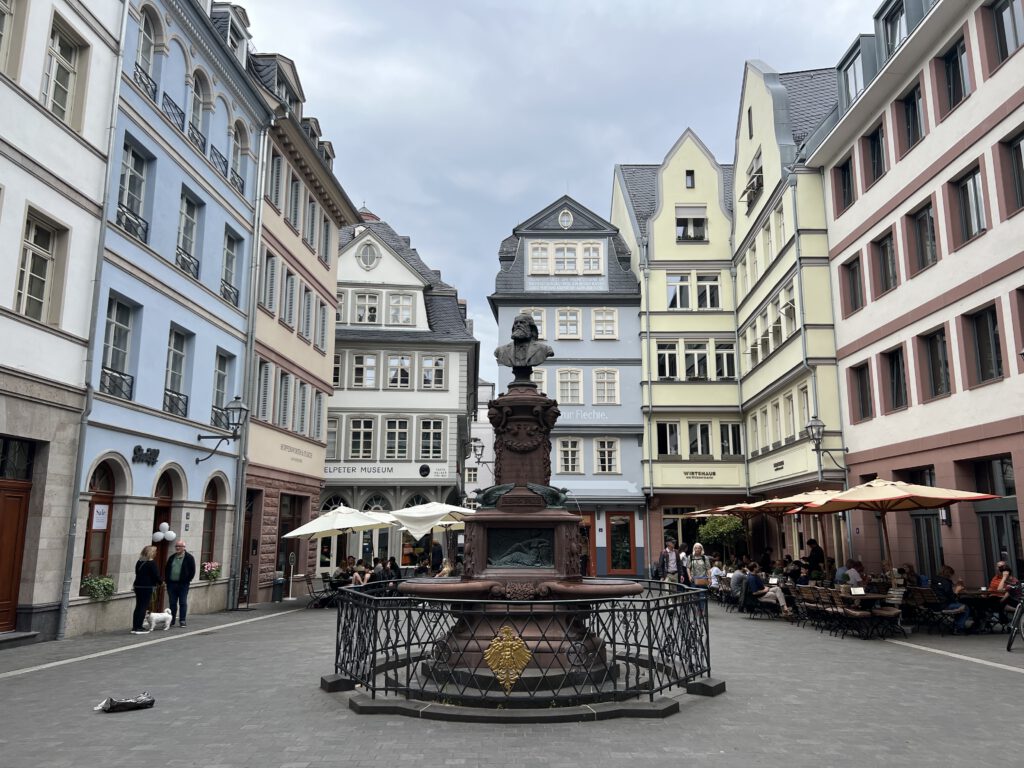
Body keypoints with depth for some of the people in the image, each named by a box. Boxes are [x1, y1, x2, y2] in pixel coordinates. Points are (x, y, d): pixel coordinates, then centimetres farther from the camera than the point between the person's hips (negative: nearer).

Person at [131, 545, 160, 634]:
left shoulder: (139, 562, 10)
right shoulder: (151, 563, -13)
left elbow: (138, 573, 16)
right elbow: (156, 575, -13)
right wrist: (159, 583, 7)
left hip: (138, 586, 7)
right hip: (147, 587, -7)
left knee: (138, 606, 13)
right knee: (143, 607, -2)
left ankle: (135, 627, 15)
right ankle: (138, 628, -2)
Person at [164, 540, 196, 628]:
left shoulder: (189, 558, -2)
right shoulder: (171, 558, 13)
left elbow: (192, 571, -4)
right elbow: (166, 569, 18)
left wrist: (187, 580, -9)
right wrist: (167, 580, 6)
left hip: (183, 584, -4)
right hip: (171, 584, 4)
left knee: (183, 603, -1)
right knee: (172, 603, 9)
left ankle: (182, 621, 4)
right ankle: (171, 620, 16)